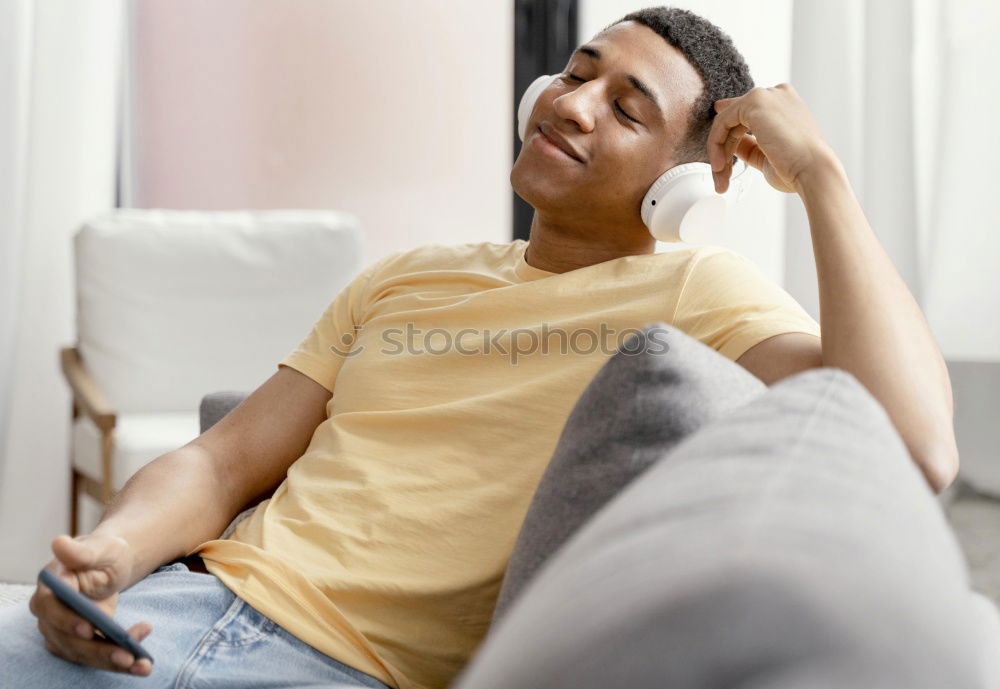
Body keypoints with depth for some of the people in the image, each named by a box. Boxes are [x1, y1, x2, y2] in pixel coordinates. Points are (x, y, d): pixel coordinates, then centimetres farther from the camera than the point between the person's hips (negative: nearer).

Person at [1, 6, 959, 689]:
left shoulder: (700, 292, 0)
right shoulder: (402, 278, 17)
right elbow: (223, 461, 14)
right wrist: (112, 552, -7)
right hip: (190, 601, 6)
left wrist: (819, 173, -10)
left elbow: (915, 454, -17)